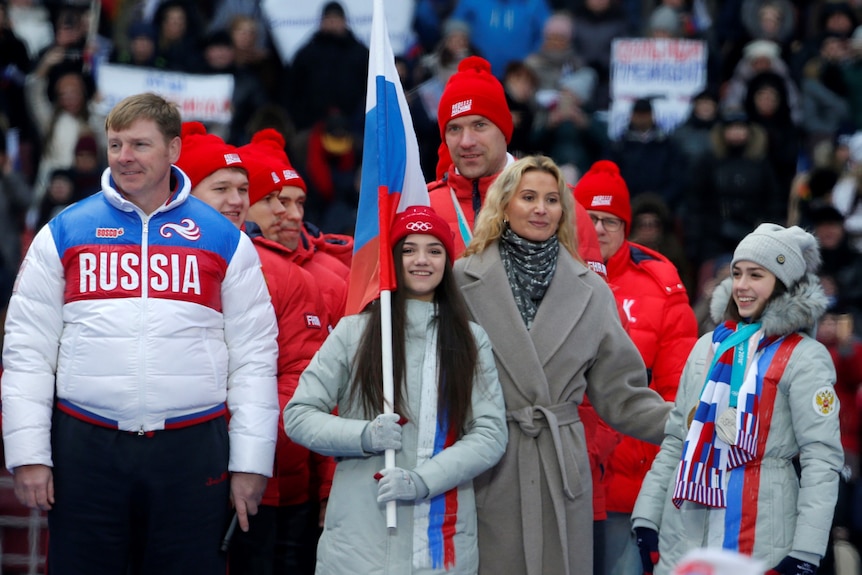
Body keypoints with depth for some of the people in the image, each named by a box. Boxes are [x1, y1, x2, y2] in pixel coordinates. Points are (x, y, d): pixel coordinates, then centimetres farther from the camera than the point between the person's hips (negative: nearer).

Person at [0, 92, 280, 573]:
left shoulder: (225, 241, 8)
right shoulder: (63, 234, 8)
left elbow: (254, 357, 7)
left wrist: (251, 461, 0)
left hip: (192, 448, 0)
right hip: (86, 447, 0)